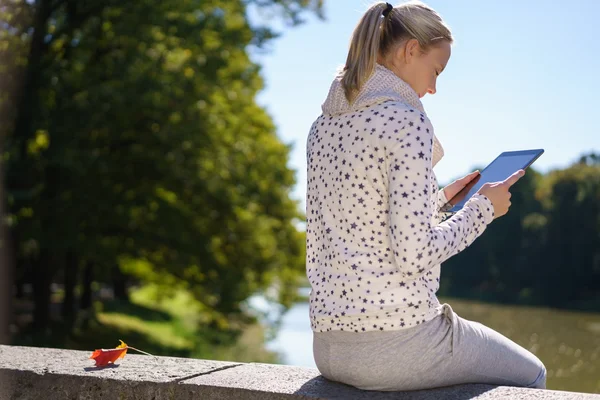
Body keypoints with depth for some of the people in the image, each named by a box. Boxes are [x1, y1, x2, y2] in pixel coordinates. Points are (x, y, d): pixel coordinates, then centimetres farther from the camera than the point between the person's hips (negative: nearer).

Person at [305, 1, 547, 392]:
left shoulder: (323, 125, 10)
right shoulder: (406, 120, -15)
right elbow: (413, 254, -21)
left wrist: (439, 198, 20)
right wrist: (483, 208, -6)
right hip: (395, 339, -8)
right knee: (530, 374, 21)